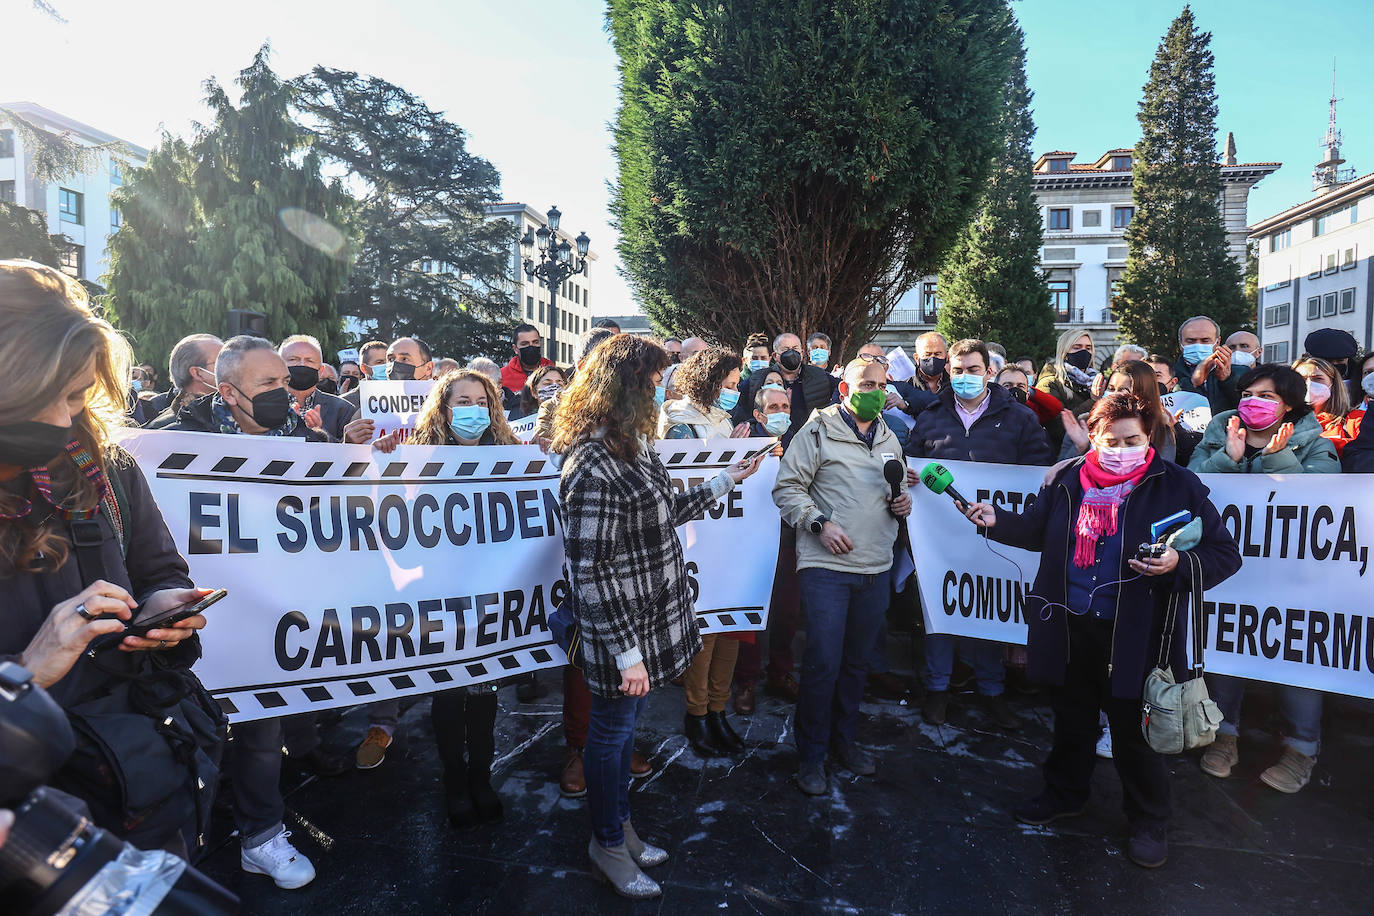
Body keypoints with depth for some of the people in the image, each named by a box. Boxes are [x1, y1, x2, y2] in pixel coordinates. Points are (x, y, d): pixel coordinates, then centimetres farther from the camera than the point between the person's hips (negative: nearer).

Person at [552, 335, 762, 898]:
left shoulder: (634, 446, 5)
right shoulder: (593, 468, -26)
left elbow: (664, 513, 17)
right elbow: (590, 572, -25)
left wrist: (725, 482, 20)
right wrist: (626, 652, -22)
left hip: (652, 618, 9)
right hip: (619, 628, -9)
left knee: (627, 725, 23)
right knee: (612, 732, 12)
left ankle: (620, 825, 44)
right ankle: (607, 844, 35)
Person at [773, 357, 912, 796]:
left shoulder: (889, 439, 15)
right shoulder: (818, 432, -4)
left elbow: (898, 488, 27)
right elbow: (786, 488, -7)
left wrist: (902, 502, 5)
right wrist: (819, 523, -17)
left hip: (876, 567, 6)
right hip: (826, 566, -6)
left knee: (858, 660, 15)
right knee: (823, 662, -6)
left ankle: (843, 738, 33)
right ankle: (811, 752, 12)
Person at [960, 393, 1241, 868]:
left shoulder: (1177, 485, -8)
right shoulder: (1067, 479, 1)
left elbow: (1225, 555, -6)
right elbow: (1038, 530, 16)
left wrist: (1179, 565, -24)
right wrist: (996, 521, 0)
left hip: (1134, 634, -3)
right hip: (1070, 627, 4)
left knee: (1133, 732, 9)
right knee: (1071, 718, 21)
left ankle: (1149, 823, 33)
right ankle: (1065, 793, 43)